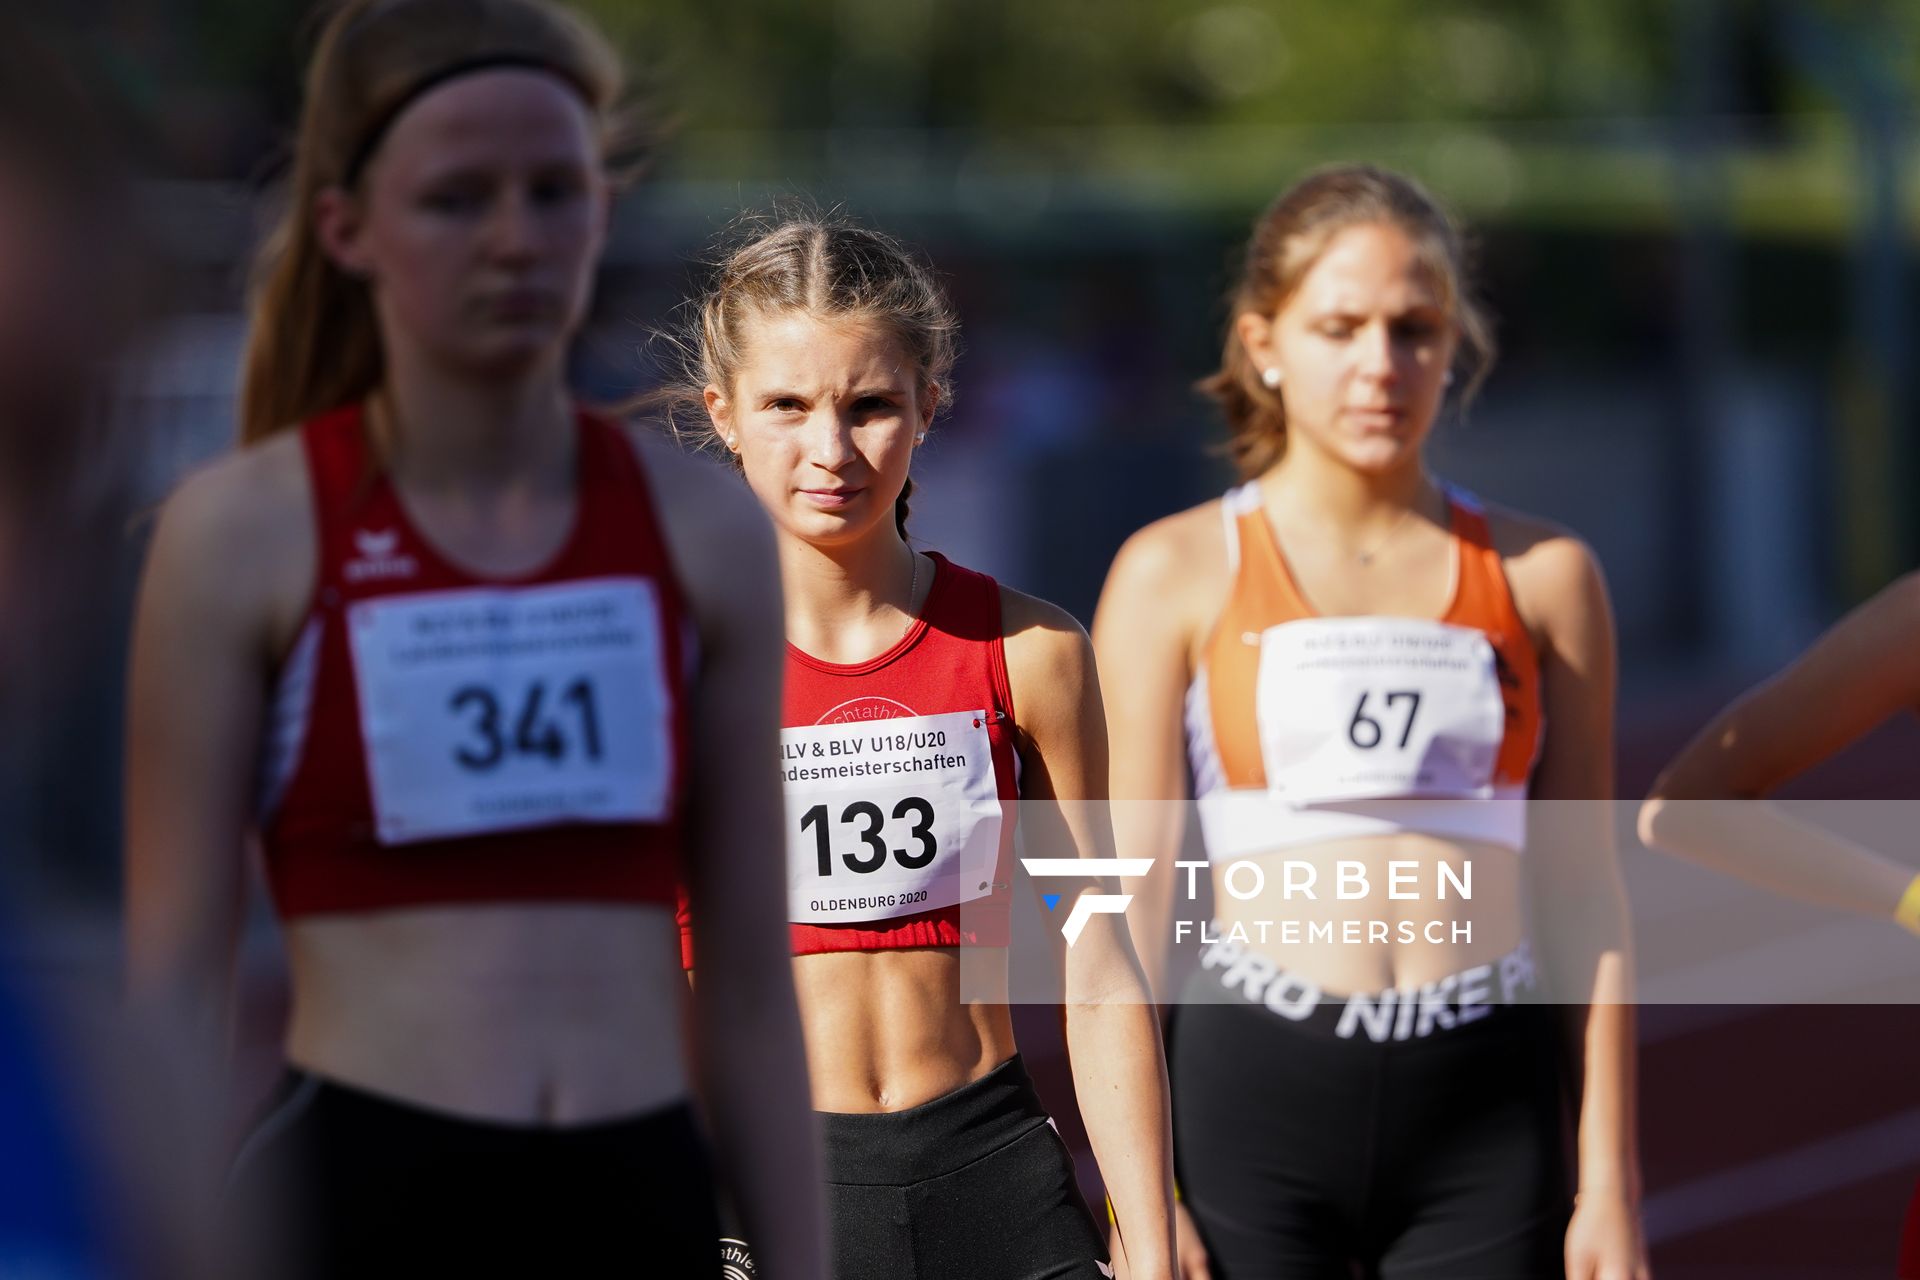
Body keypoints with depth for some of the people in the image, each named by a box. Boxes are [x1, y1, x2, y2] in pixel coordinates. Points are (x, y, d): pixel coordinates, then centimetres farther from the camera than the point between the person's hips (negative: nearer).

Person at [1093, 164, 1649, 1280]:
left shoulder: (1543, 578, 8)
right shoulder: (1177, 574, 3)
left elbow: (1584, 897, 9)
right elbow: (1127, 893, 1)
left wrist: (1611, 1182, 5)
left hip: (1483, 1107, 1)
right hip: (1254, 1100, -1)